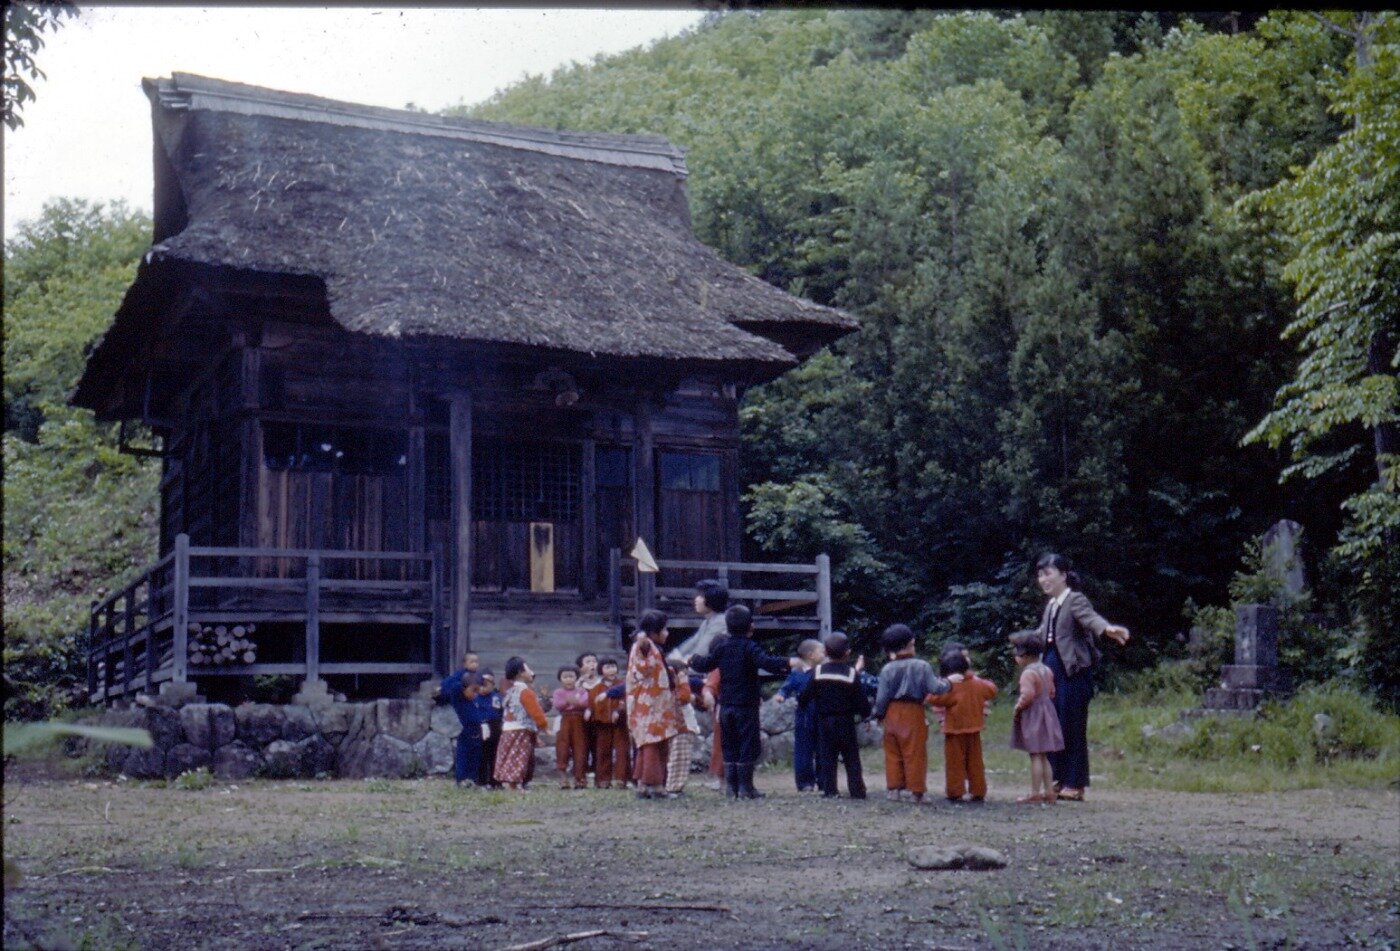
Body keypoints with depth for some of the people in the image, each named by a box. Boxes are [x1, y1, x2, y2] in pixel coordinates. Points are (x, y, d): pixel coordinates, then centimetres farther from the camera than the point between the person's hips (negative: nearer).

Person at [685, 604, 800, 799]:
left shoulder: (721, 646, 6)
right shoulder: (749, 647, -12)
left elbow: (705, 665, 14)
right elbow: (767, 662, -26)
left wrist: (692, 660, 33)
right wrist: (787, 663, -28)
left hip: (726, 705, 6)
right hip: (746, 706, -6)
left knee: (729, 747, 11)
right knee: (748, 746, 0)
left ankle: (732, 787, 11)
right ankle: (745, 787, -1)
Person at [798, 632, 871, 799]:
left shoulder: (818, 671, -4)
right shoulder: (852, 673, -6)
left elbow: (806, 695, -2)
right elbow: (862, 699, -5)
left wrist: (800, 699, 19)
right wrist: (864, 713, 12)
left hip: (824, 721, 1)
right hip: (846, 721, -1)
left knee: (827, 755, 6)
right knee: (851, 757, 6)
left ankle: (829, 789, 1)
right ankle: (857, 790, 5)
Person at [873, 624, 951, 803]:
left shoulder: (888, 669, -5)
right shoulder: (921, 666, -9)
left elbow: (882, 697, -2)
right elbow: (935, 688, -10)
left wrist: (879, 714, 12)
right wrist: (946, 683, 9)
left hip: (892, 714, 2)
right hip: (914, 714, -2)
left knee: (893, 753, 11)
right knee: (914, 753, 4)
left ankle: (893, 788, 12)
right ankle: (916, 791, 6)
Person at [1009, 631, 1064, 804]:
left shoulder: (1028, 673, -17)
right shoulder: (1046, 670, 11)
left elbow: (1027, 695, -24)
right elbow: (1051, 692, 17)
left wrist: (1017, 708, -11)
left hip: (1033, 716, -9)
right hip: (1046, 712, 9)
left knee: (1036, 756, -6)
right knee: (1043, 756, 14)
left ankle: (1035, 793, -3)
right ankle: (1048, 791, 16)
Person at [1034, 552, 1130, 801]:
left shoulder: (1075, 600, -9)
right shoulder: (1050, 605, 16)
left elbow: (1091, 618, -30)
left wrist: (1107, 629, -52)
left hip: (1073, 672, -8)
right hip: (1052, 670, 8)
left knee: (1073, 728, -3)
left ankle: (1075, 785, 3)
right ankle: (1058, 781, 17)